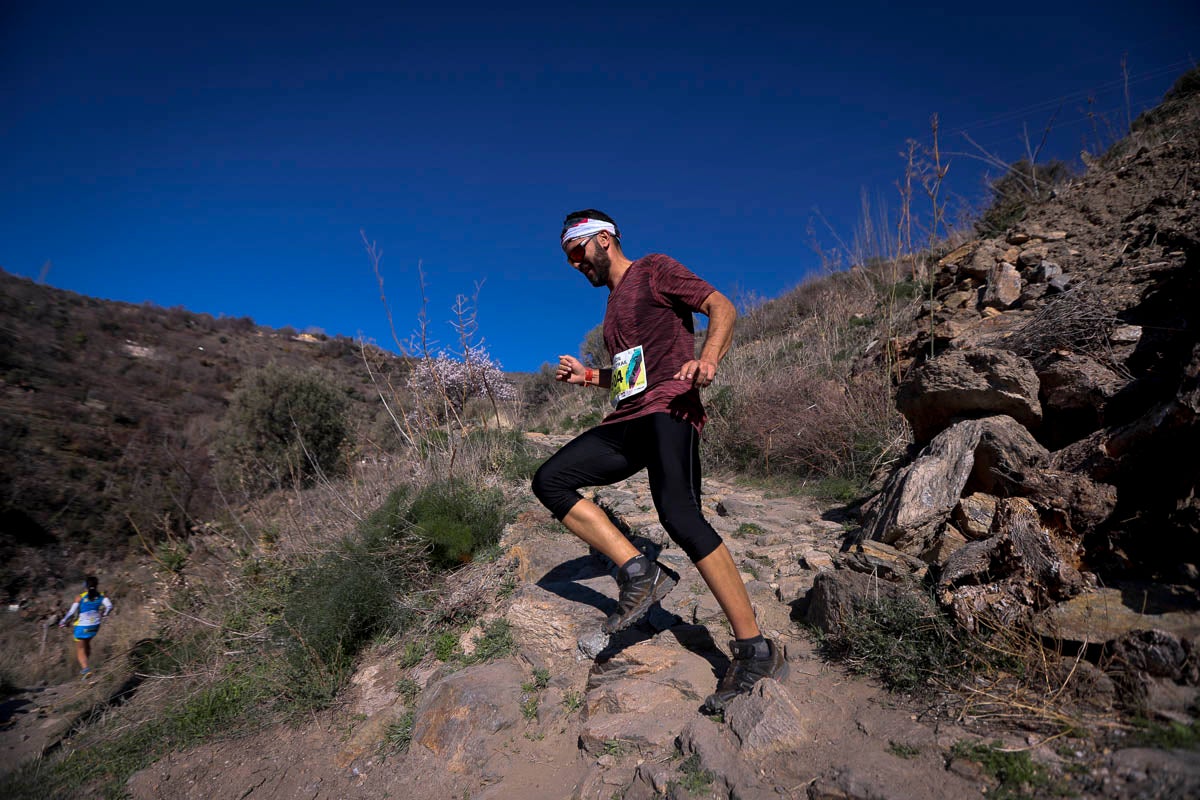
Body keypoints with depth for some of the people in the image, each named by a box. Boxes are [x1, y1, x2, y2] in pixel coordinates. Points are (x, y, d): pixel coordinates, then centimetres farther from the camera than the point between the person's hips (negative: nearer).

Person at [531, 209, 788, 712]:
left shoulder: (653, 270, 7)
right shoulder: (614, 304, 29)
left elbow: (721, 306, -4)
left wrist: (708, 359, -24)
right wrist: (587, 376, 18)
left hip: (667, 409, -8)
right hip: (627, 423, 8)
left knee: (679, 514, -27)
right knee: (550, 481, -6)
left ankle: (757, 652, -17)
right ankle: (639, 573, -8)